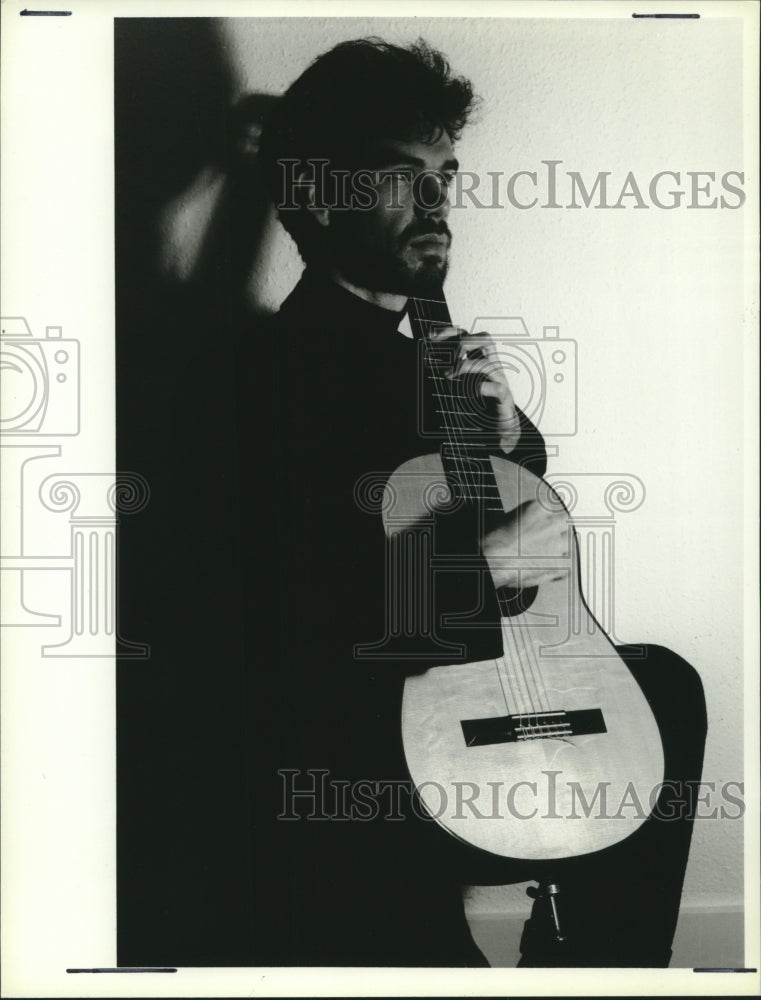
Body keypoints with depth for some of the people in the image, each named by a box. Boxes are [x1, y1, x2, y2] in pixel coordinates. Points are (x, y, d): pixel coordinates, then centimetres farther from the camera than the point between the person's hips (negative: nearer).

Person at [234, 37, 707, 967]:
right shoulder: (290, 361, -20)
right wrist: (486, 566, -23)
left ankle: (597, 958, 30)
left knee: (664, 680, 20)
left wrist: (505, 431, -3)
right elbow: (301, 619, -29)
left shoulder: (412, 342, 6)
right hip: (346, 751, -9)